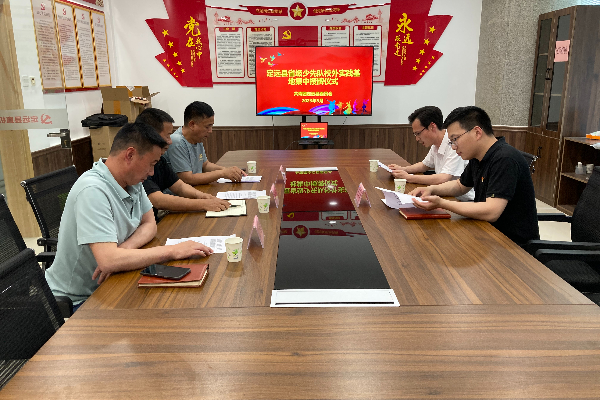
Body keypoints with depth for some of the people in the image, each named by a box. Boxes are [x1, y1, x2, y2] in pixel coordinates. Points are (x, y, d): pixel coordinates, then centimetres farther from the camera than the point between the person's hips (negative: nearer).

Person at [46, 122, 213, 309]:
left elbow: (149, 224, 4)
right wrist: (173, 251, -29)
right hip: (76, 301, -7)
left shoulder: (133, 181, -1)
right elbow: (108, 261, -36)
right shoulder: (93, 190, -28)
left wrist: (123, 250, -17)